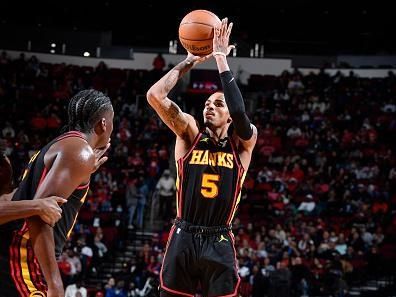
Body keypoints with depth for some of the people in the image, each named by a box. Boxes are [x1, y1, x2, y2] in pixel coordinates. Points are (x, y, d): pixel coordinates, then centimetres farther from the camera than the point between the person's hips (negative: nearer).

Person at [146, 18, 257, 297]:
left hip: (219, 244, -1)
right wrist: (189, 61, -2)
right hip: (183, 239, 1)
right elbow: (155, 95, -7)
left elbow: (241, 112, -20)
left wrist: (221, 59, -16)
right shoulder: (190, 134, 5)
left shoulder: (242, 143, 3)